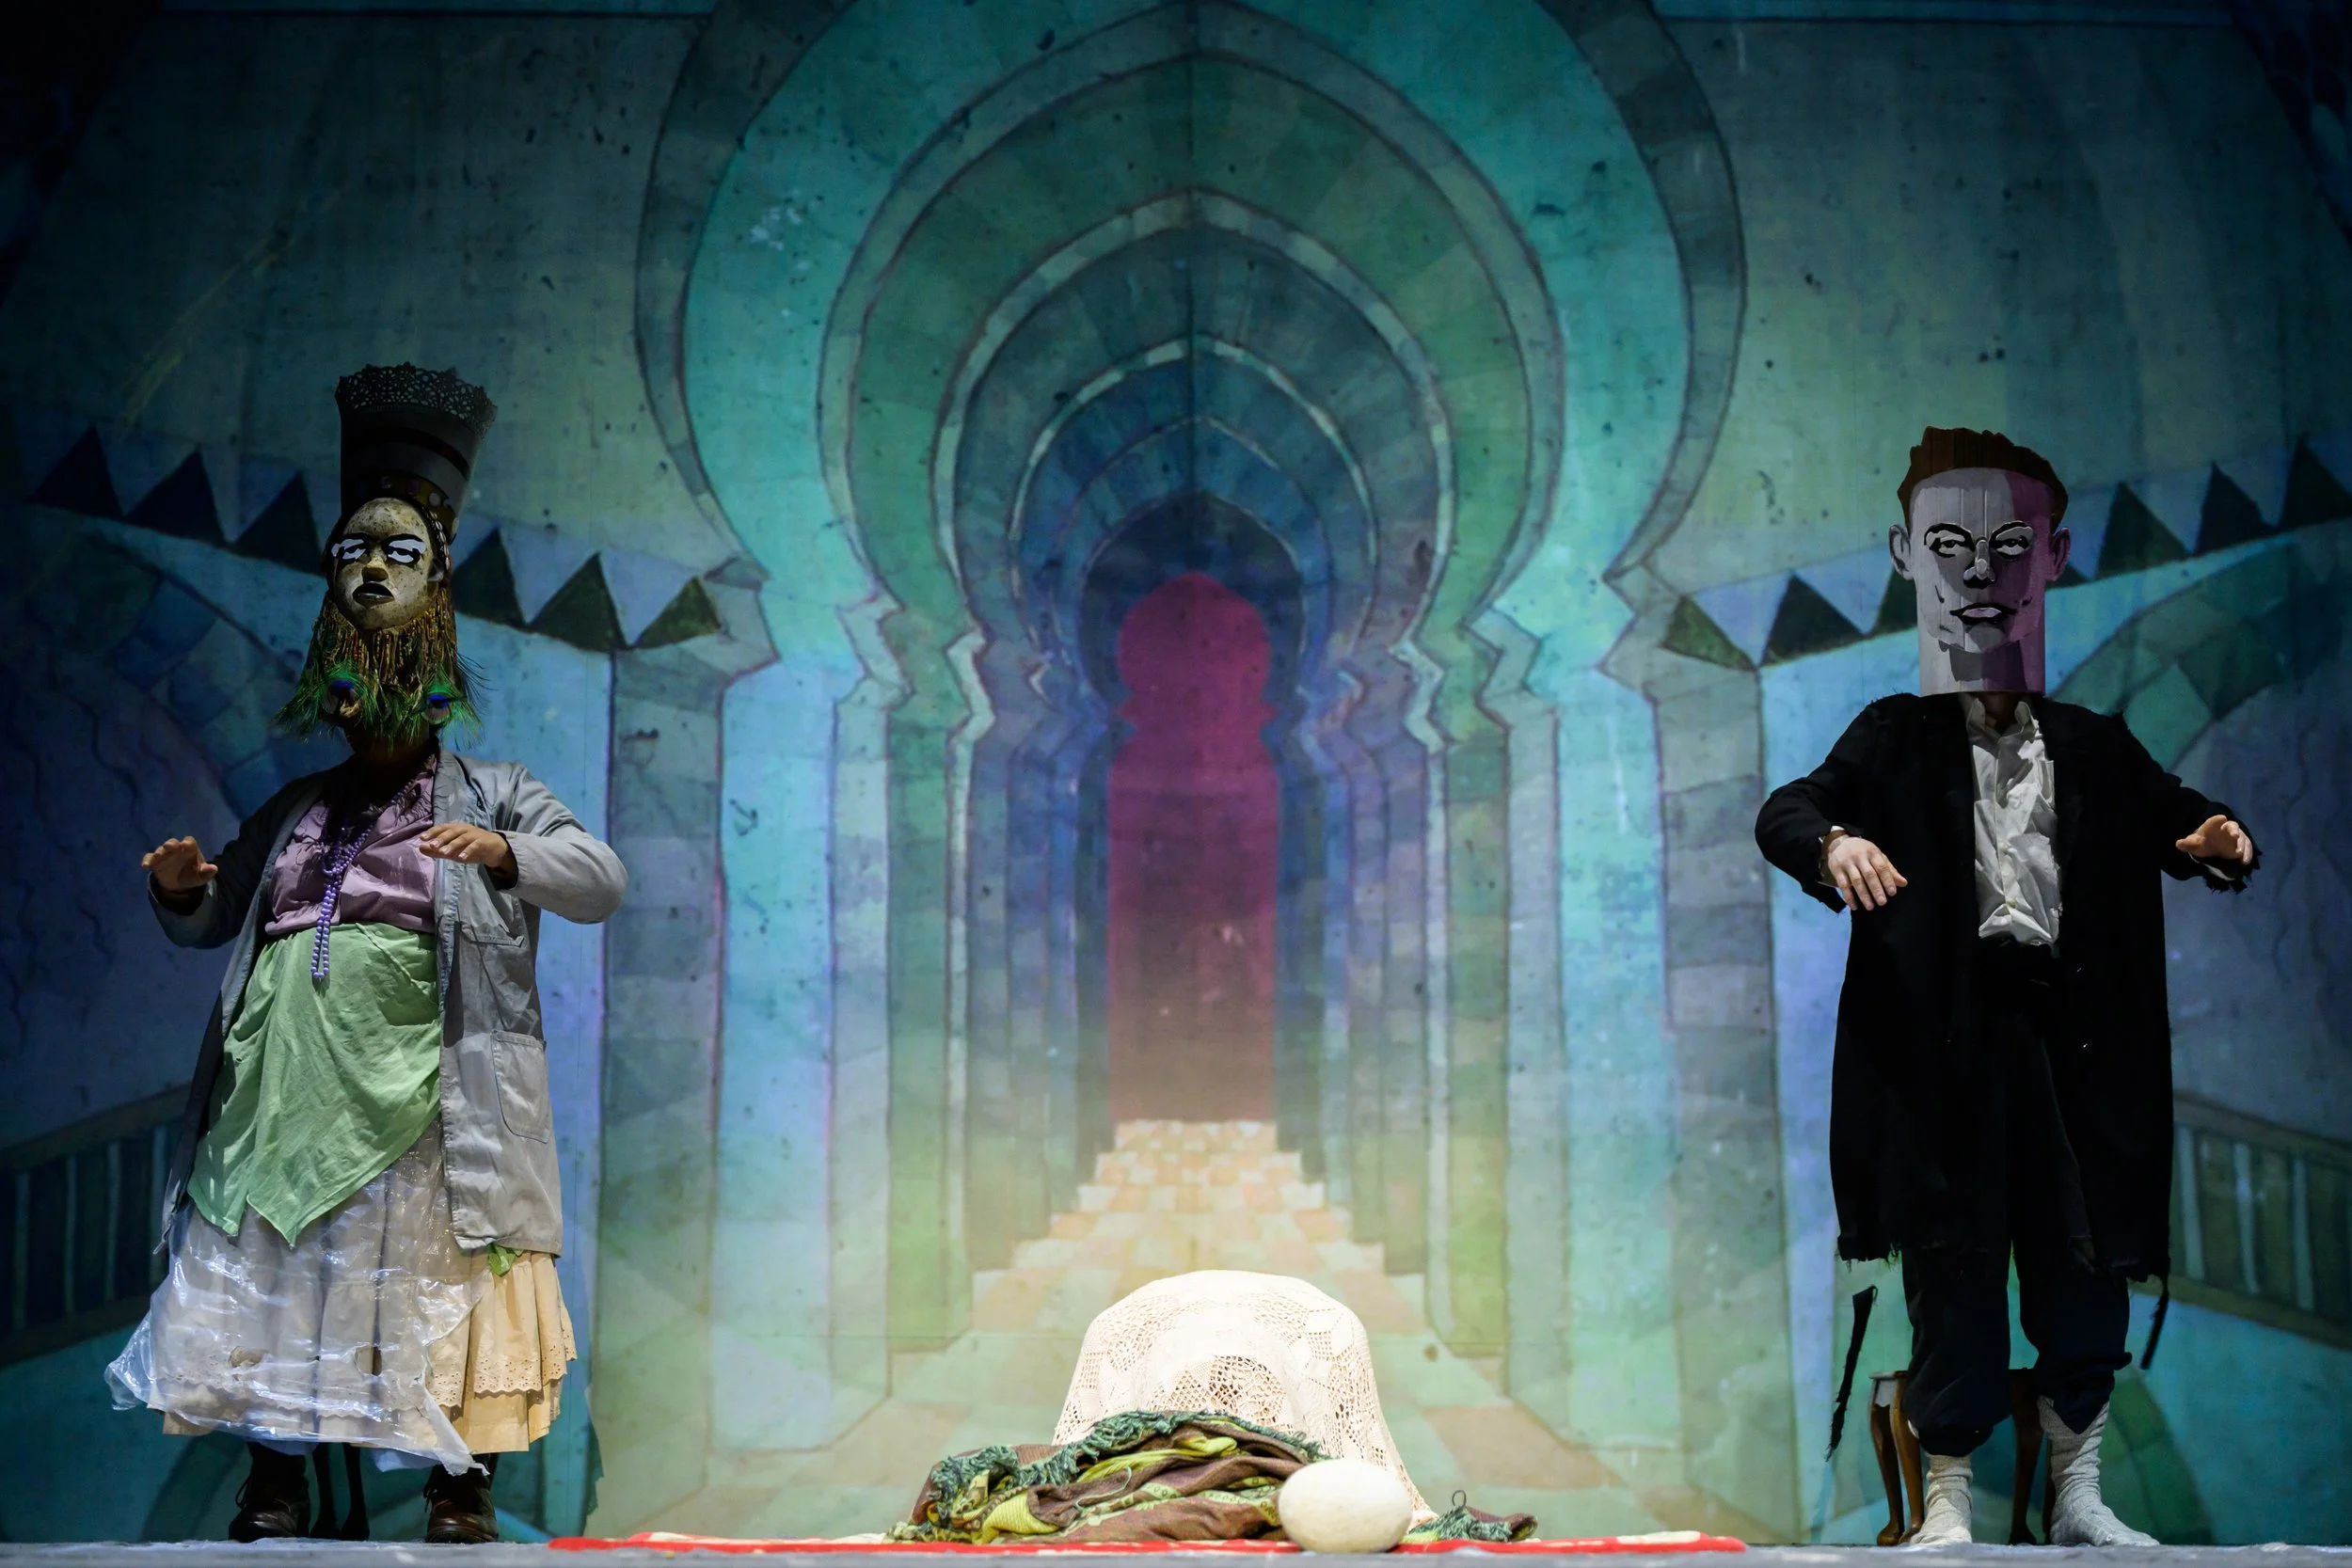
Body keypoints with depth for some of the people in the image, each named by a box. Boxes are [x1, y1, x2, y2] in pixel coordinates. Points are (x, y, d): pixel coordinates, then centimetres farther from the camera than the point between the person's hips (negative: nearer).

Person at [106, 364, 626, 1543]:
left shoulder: (492, 795, 10)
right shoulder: (294, 810, 22)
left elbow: (601, 881, 0)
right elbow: (209, 924, 26)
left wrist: (506, 853, -17)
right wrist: (176, 889, 3)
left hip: (418, 1093, -4)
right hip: (284, 1086, 4)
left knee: (435, 1269, -5)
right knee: (268, 1267, 3)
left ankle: (460, 1482, 1)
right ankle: (274, 1481, 11)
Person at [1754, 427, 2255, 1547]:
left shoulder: (2096, 749, 15)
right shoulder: (1897, 739, 6)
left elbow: (2173, 819, 7)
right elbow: (1783, 812, -6)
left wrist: (2215, 834, -17)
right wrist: (1833, 843, -29)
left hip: (2071, 1038, 3)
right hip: (1947, 1044, -3)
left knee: (2086, 1259, 4)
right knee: (1955, 1262, -2)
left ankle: (2077, 1496, 17)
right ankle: (1946, 1505, 5)